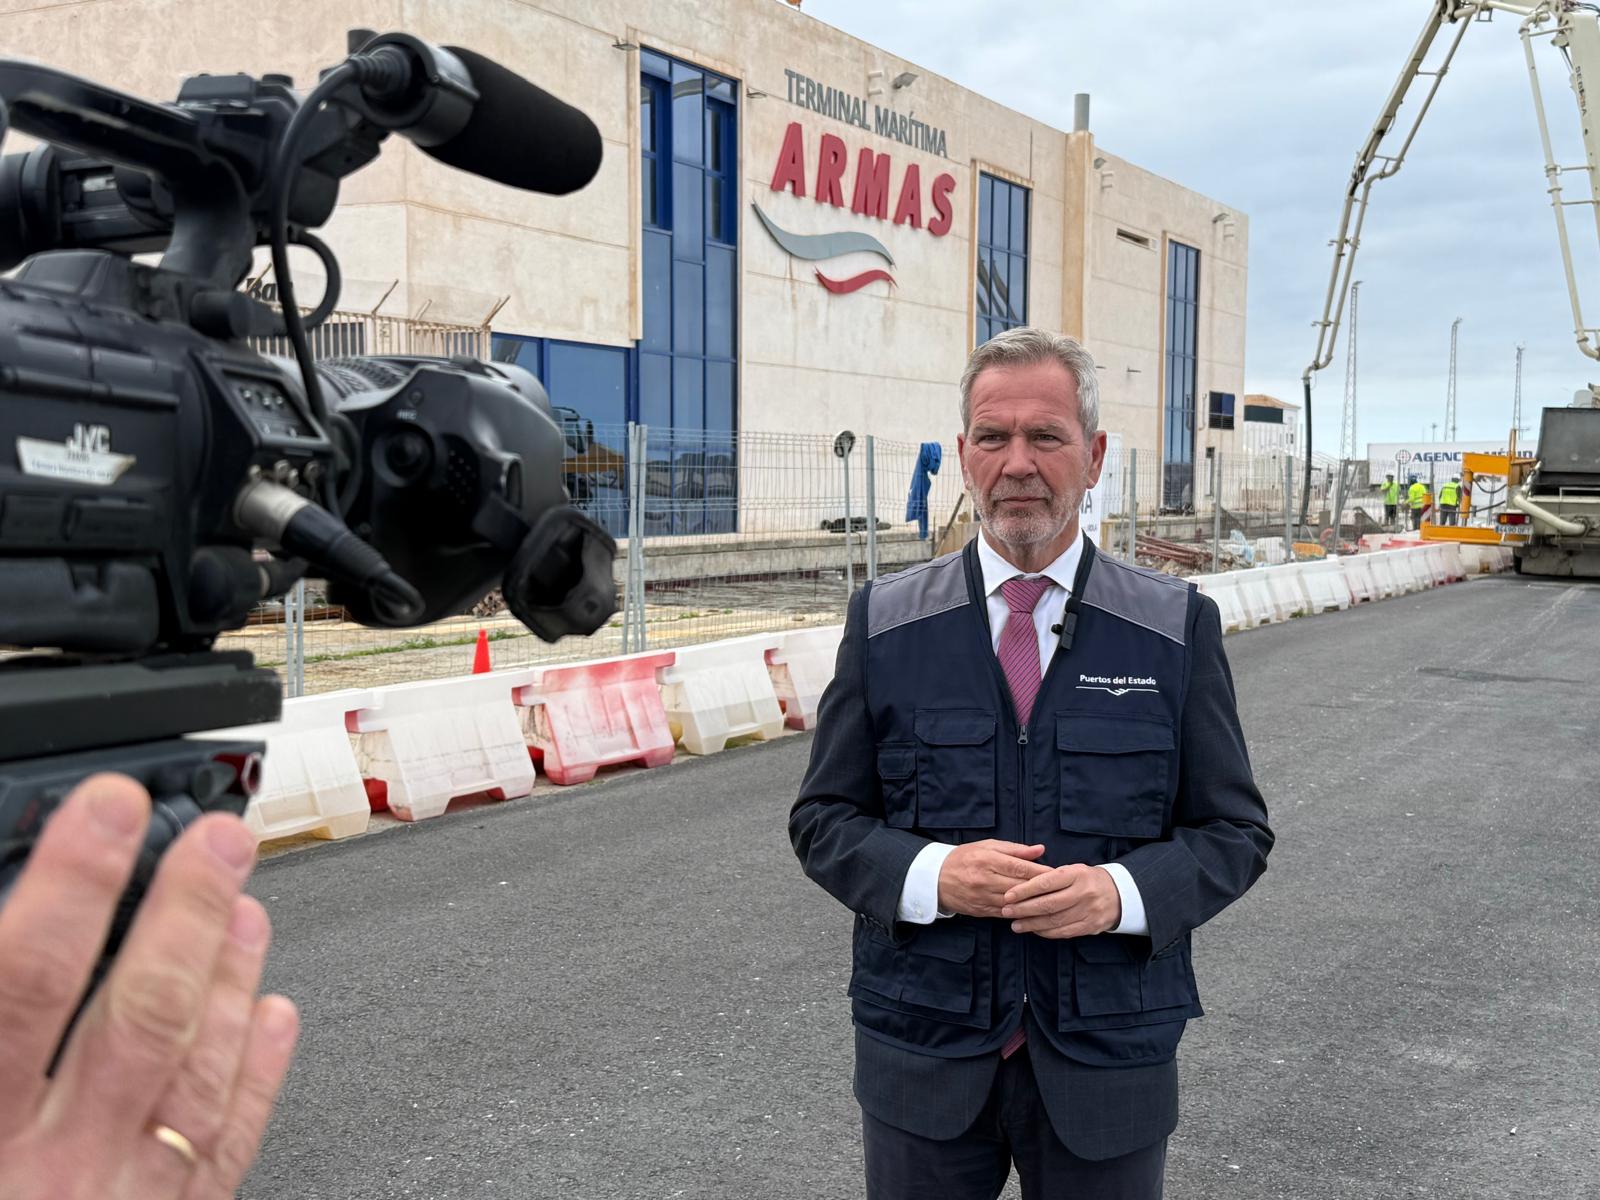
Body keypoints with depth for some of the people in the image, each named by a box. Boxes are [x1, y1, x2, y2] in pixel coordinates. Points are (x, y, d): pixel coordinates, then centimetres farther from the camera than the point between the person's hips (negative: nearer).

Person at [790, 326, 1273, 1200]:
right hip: (923, 1061, 0)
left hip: (1108, 1063, 0)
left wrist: (1122, 893, -18)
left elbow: (1233, 830, 1)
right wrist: (931, 875, -18)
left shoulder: (1178, 629, -1)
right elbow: (823, 818, 1)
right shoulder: (884, 622, 0)